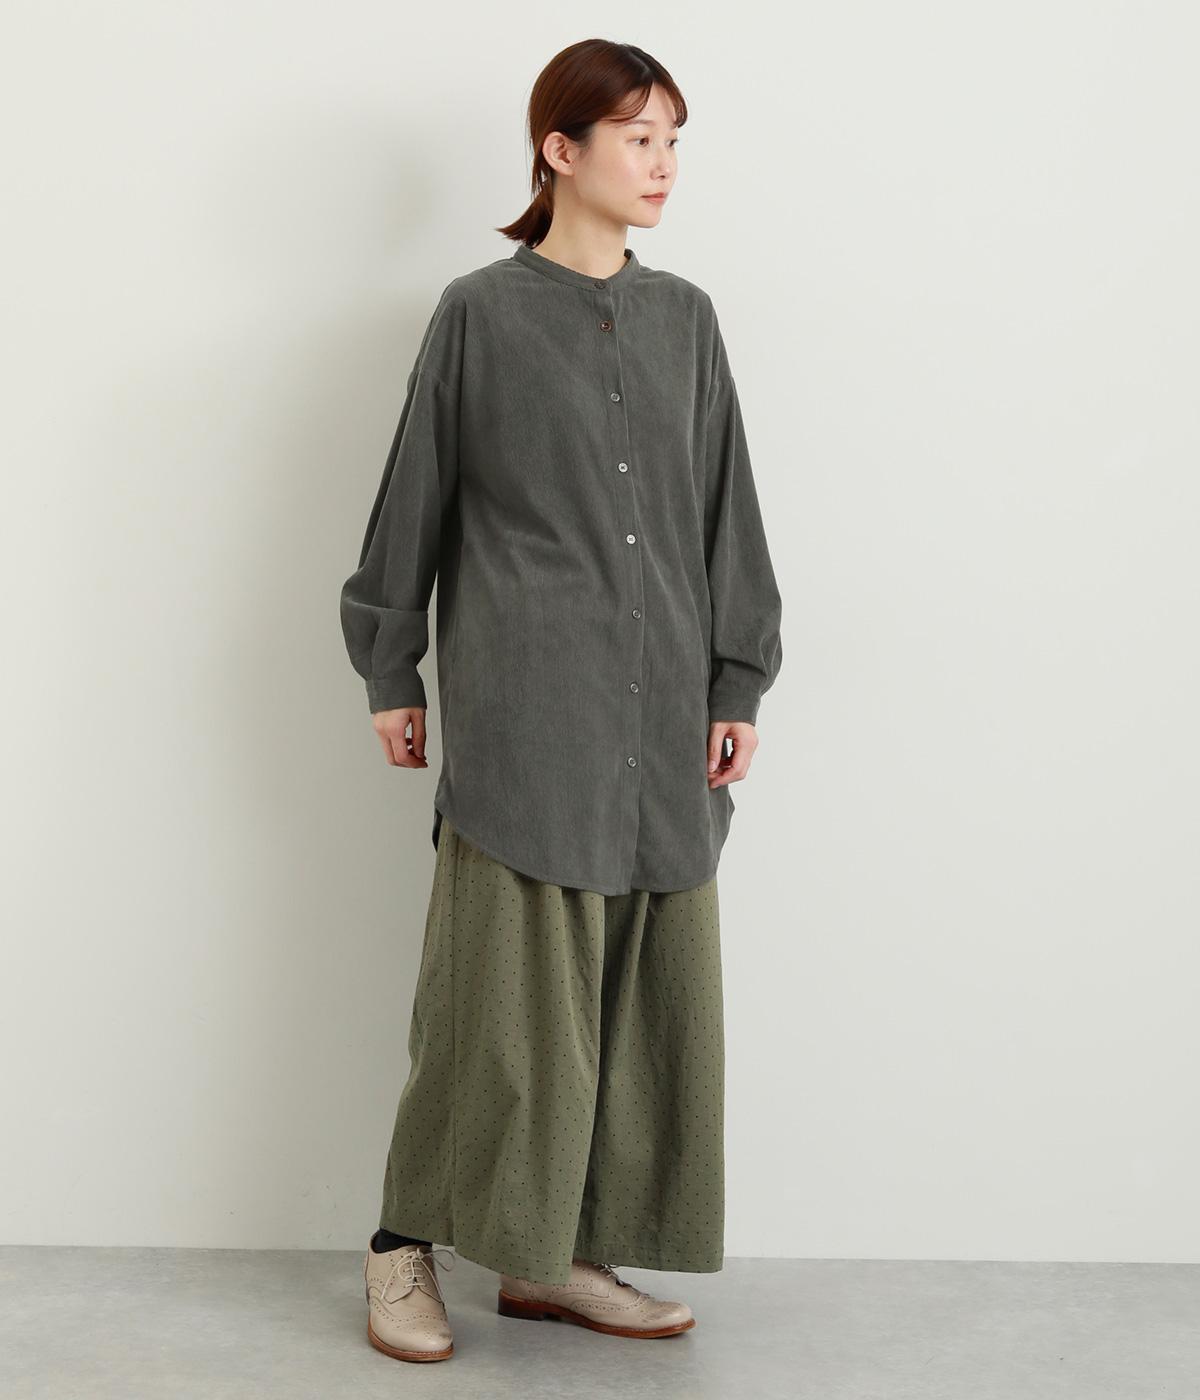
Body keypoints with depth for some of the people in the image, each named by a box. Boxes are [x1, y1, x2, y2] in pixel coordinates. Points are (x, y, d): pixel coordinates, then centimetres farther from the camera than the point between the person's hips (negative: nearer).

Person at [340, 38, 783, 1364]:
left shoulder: (685, 320, 12)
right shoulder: (479, 312, 1)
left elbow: (725, 513, 12)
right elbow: (414, 499, 5)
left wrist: (737, 688, 7)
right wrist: (390, 676, 5)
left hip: (658, 710, 5)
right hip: (522, 702, -4)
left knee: (641, 992, 5)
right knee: (500, 982, -4)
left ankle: (553, 1255, 18)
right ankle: (405, 1249, 12)